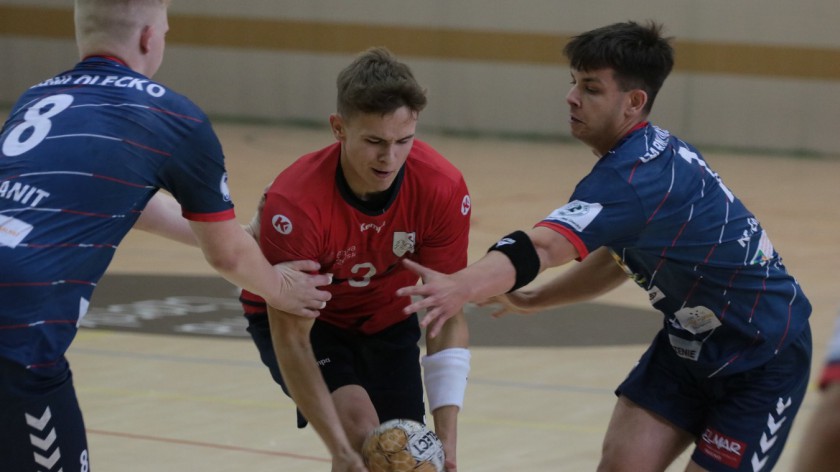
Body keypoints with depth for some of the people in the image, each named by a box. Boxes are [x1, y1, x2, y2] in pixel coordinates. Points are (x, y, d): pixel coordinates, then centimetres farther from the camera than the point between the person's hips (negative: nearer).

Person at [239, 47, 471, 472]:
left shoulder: (444, 189, -28)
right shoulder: (294, 204, -37)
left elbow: (448, 318, -21)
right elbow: (291, 339, -32)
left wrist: (446, 436, -30)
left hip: (386, 320, 4)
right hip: (301, 318, -3)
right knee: (358, 424, -26)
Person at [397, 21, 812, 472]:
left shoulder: (636, 175, -30)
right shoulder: (649, 153, -1)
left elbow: (542, 248, -47)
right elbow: (620, 257, 16)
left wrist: (462, 287, -62)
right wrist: (532, 298, 8)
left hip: (764, 358, -9)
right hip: (689, 343, 9)